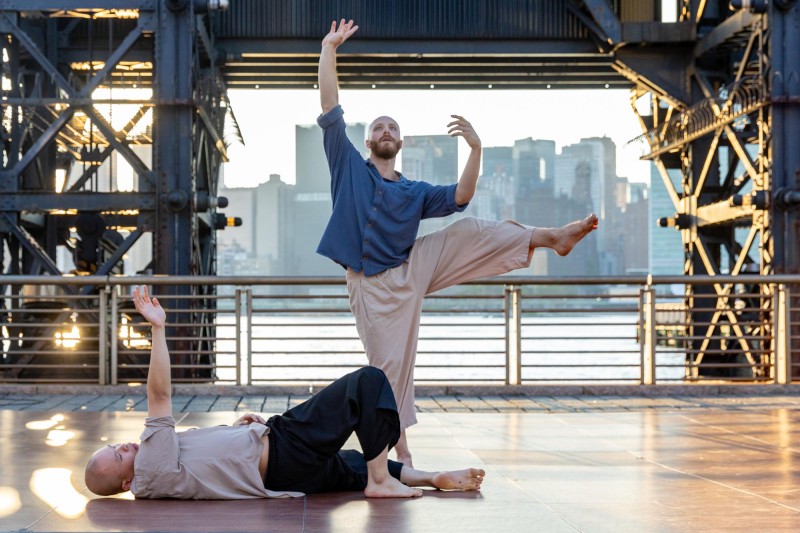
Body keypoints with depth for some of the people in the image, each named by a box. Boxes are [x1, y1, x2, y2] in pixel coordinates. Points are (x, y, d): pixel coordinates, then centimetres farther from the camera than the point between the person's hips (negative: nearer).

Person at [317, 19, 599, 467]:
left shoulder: (414, 192, 14)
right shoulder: (349, 166, 4)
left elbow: (460, 197, 1)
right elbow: (331, 110, -3)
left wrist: (476, 149, -12)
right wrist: (329, 49, -8)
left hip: (410, 270, 4)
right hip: (374, 287, -3)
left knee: (471, 231, -8)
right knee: (391, 366, -6)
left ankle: (553, 237, -2)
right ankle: (402, 453, 5)